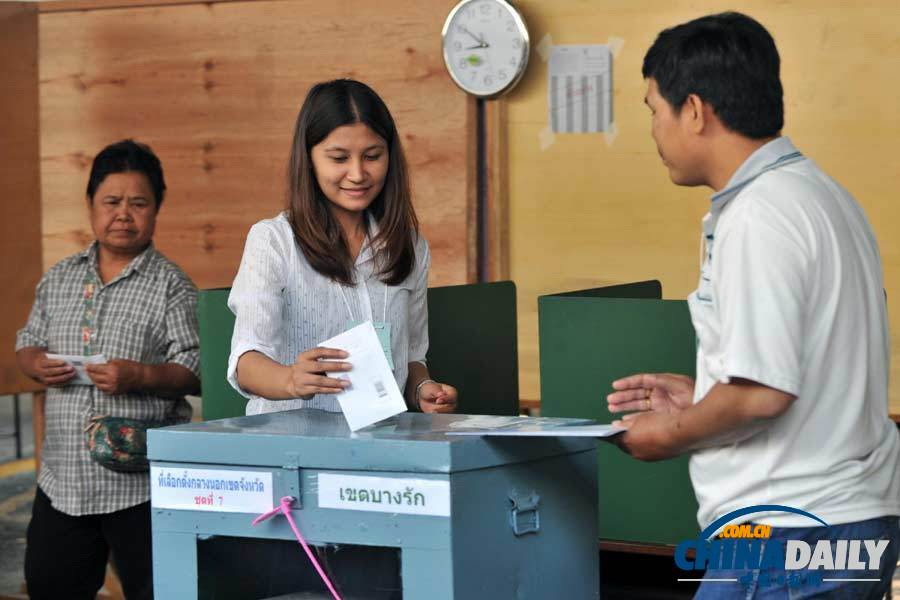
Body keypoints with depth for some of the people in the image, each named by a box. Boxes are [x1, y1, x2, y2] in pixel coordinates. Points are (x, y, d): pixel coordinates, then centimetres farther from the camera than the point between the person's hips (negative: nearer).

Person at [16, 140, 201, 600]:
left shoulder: (171, 285, -4)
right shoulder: (58, 279, 12)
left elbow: (195, 370, -9)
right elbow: (27, 342, 18)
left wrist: (140, 376, -25)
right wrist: (36, 364, -5)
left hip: (141, 483, -5)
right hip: (63, 477, 5)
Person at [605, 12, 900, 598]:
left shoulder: (757, 216, -17)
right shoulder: (820, 193, 14)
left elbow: (763, 392, -21)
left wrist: (673, 433, -5)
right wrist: (699, 396, 18)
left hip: (791, 532, -10)